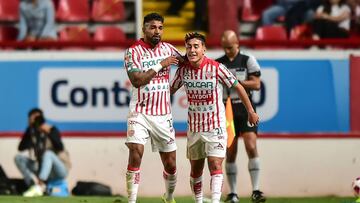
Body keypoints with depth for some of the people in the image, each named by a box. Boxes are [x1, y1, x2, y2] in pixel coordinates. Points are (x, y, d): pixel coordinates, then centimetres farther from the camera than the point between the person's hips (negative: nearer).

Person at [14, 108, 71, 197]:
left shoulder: (52, 130, -9)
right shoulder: (31, 132, 2)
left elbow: (60, 148, -25)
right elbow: (21, 148, -12)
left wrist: (49, 132, -33)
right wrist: (29, 130, -17)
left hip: (60, 170, -5)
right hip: (41, 169, 5)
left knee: (48, 153, -34)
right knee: (18, 158, -11)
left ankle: (39, 186, -50)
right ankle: (36, 182, -30)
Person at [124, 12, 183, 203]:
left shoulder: (167, 48, 7)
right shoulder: (133, 51, -7)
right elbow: (136, 80, -18)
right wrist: (160, 65, -16)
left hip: (163, 115, 4)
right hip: (140, 113, -4)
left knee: (170, 164, 8)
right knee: (136, 153, -21)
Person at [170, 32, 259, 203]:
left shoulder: (216, 68, -15)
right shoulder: (183, 69, -4)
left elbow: (238, 87, -3)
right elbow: (172, 89, 15)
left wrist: (250, 111, 4)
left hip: (215, 126, -4)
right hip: (194, 127, 4)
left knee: (215, 165, -17)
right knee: (196, 169, 11)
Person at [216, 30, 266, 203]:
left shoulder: (248, 60, 2)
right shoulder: (218, 63, 9)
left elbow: (256, 84, -5)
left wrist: (236, 81, -14)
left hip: (245, 108, -2)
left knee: (251, 147, -14)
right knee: (230, 153, 1)